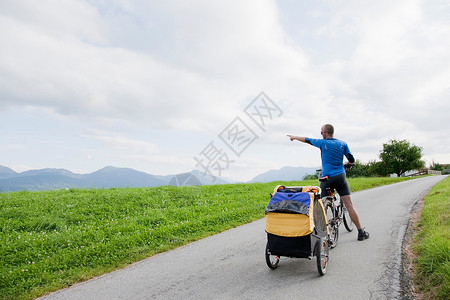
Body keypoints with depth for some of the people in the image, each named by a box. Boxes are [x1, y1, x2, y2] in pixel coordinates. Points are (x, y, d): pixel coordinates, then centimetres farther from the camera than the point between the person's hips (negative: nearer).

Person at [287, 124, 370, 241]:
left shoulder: (323, 143, -2)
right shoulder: (342, 143, 6)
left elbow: (307, 140, 12)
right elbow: (352, 160, 7)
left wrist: (294, 137, 29)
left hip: (327, 179, -2)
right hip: (341, 177, 2)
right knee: (349, 205, 3)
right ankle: (361, 232, 8)